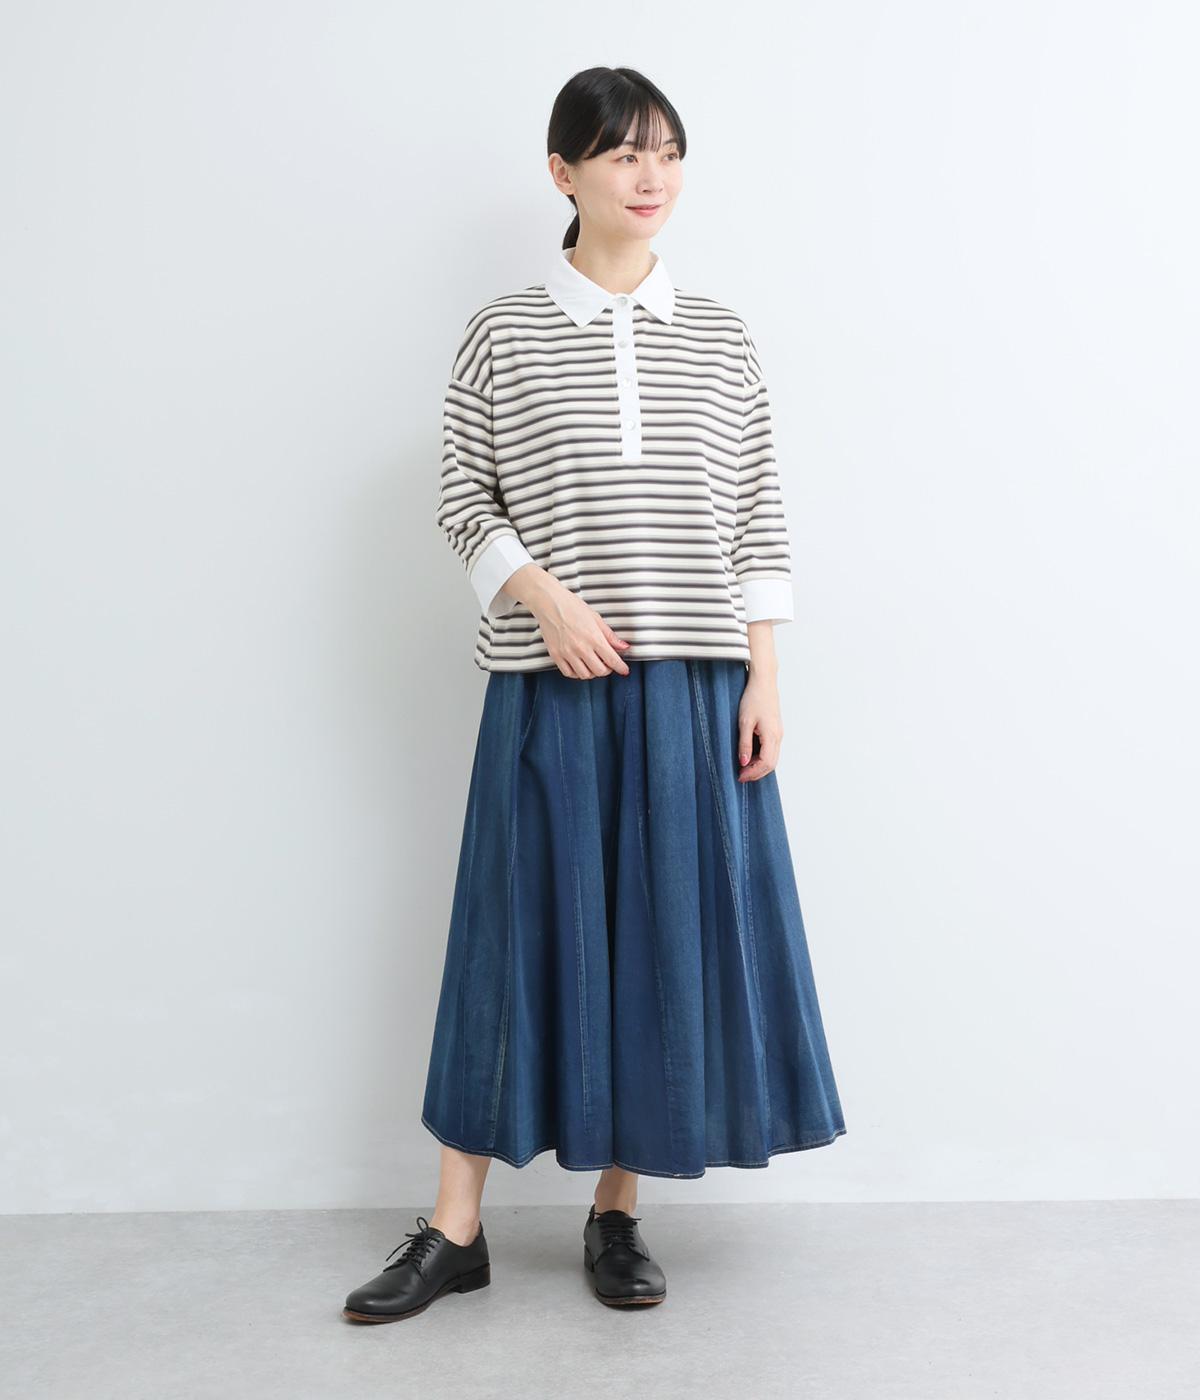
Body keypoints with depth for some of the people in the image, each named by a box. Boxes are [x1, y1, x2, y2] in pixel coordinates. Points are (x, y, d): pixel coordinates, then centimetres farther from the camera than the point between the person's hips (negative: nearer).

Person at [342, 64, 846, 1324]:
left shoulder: (720, 337, 9)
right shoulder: (503, 333, 4)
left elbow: (758, 518, 7)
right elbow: (462, 499, 3)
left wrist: (762, 675, 0)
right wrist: (544, 596, -13)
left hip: (695, 688, 2)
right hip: (552, 688, -2)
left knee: (669, 934, 5)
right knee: (521, 934, 3)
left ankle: (617, 1213, 22)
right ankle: (455, 1230, 16)